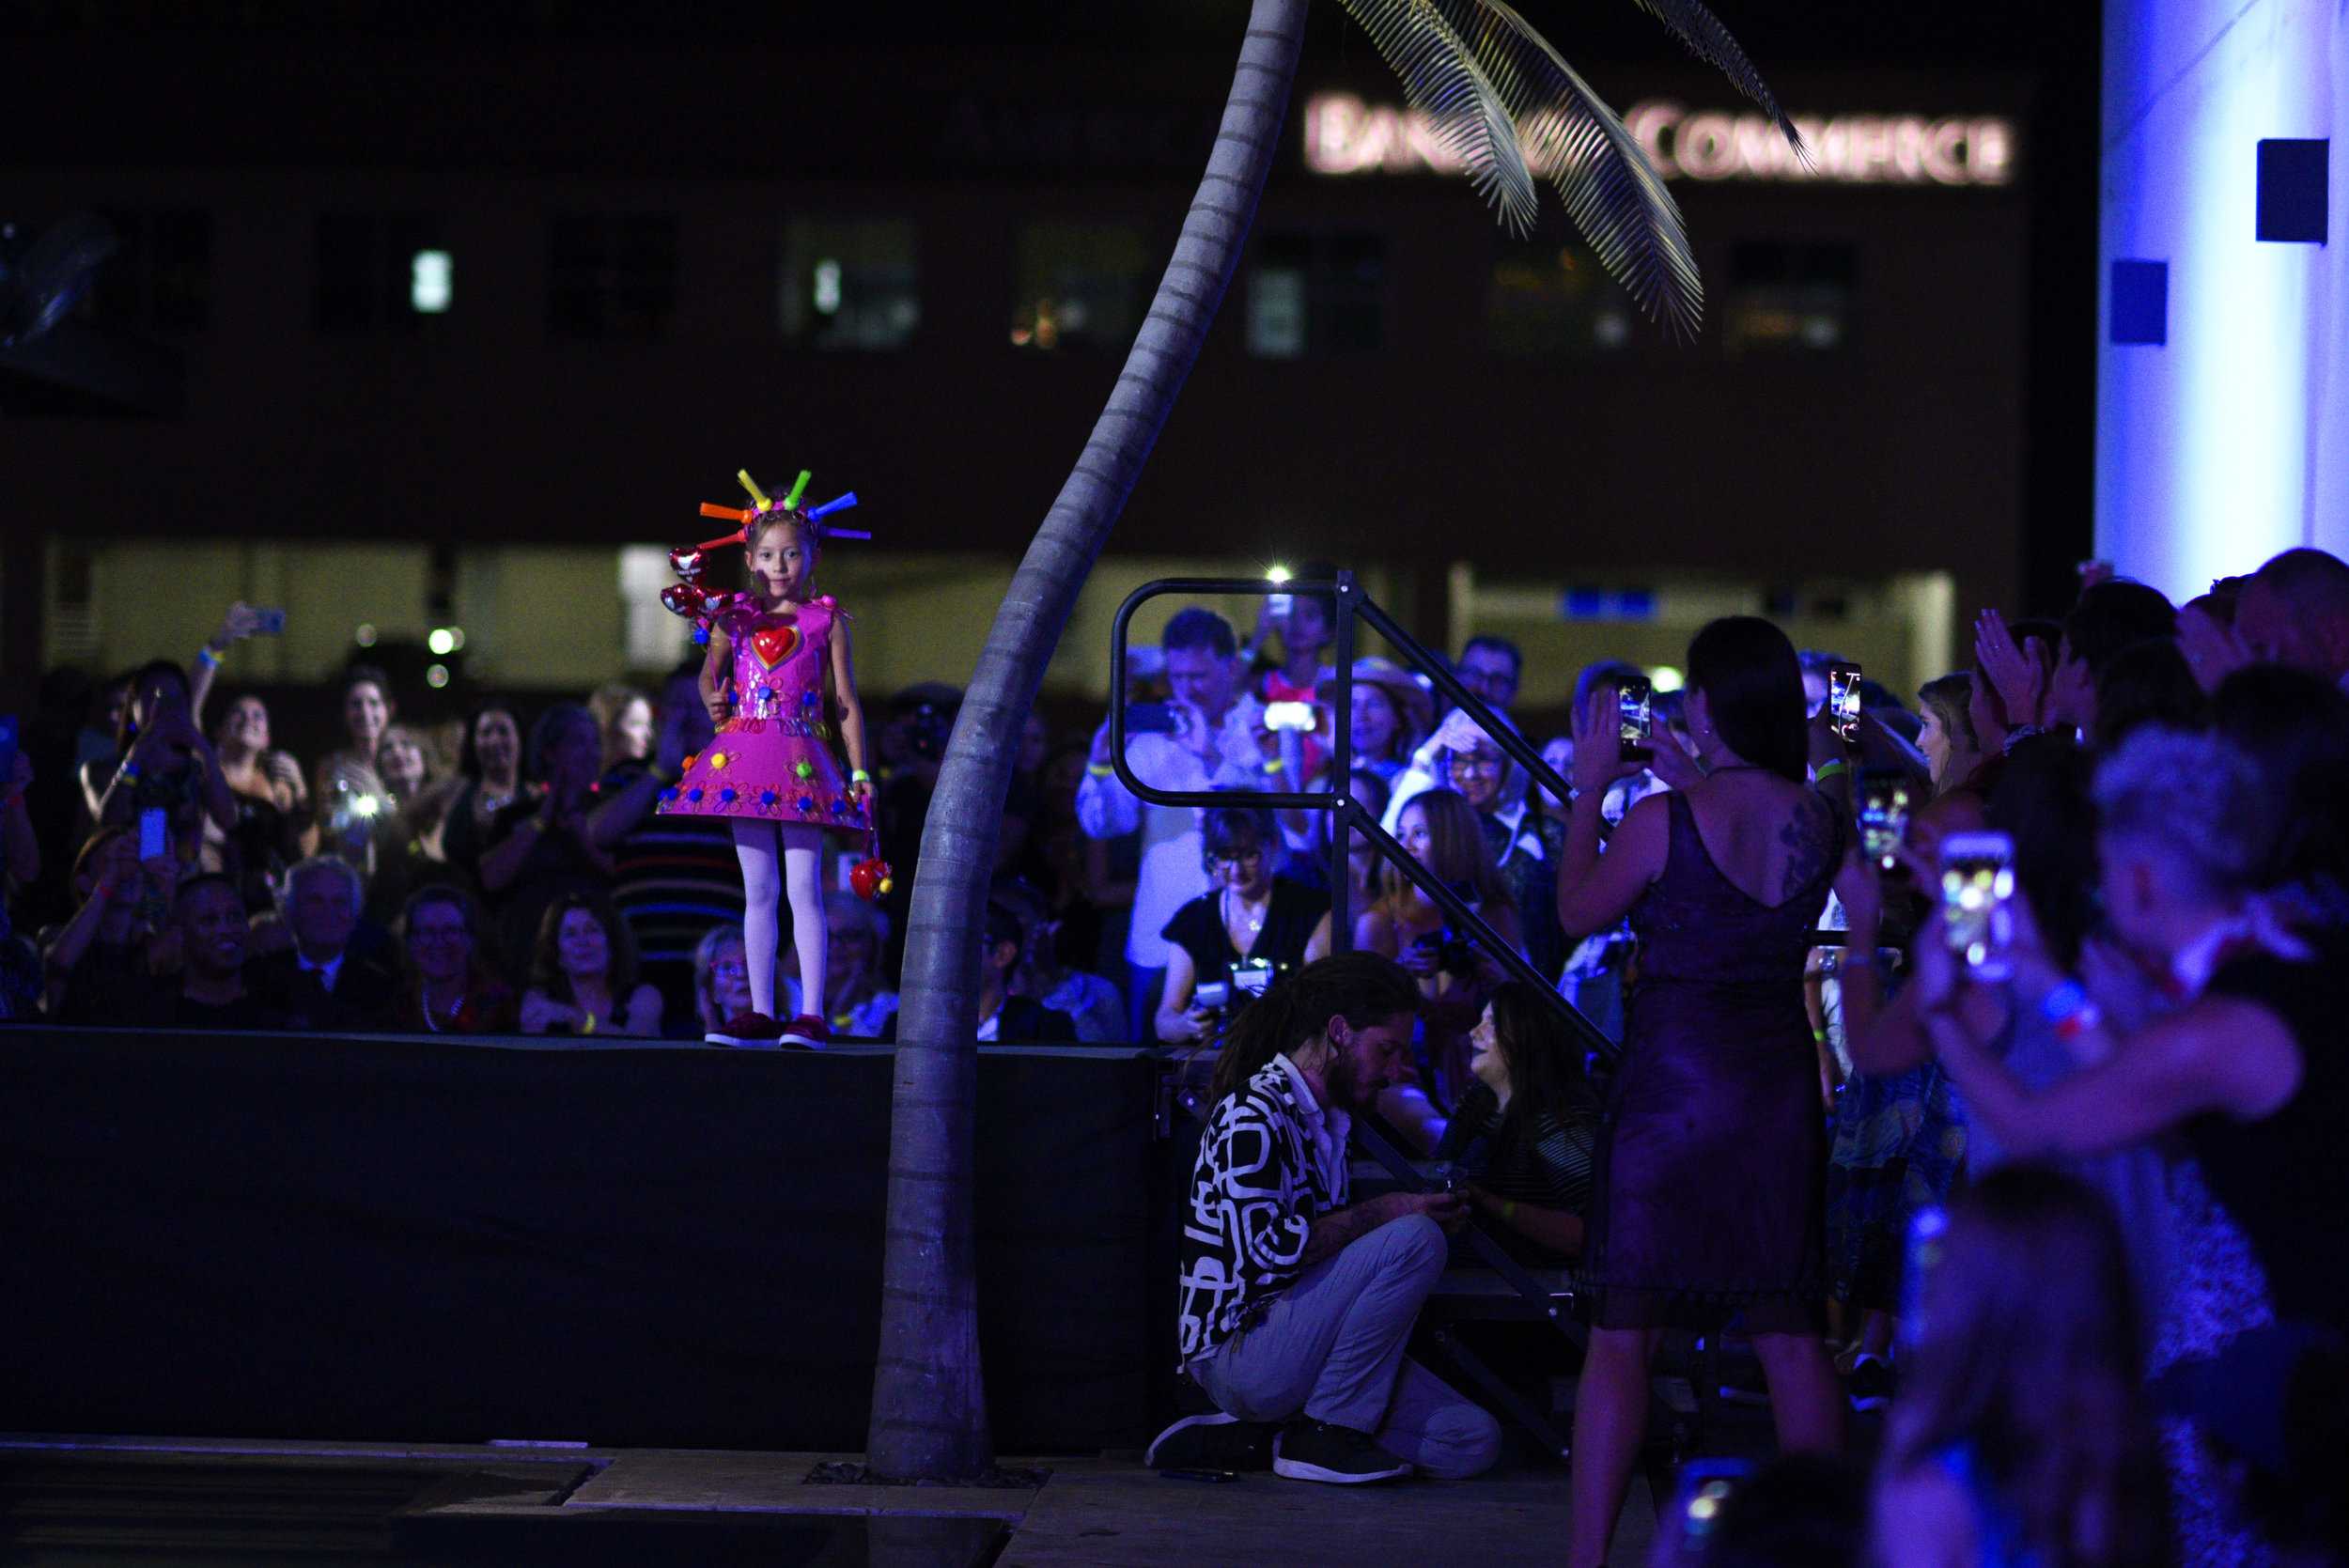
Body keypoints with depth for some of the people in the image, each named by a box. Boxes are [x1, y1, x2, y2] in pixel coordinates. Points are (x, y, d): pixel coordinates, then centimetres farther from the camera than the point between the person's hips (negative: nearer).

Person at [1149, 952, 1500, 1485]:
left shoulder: (1324, 1117, 17)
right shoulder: (1251, 1114, -14)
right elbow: (1268, 1248, -25)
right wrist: (1385, 1211, -17)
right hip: (1237, 1352, -10)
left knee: (1473, 1444, -4)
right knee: (1413, 1238, -24)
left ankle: (1244, 1438, 2)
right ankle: (1325, 1432, -14)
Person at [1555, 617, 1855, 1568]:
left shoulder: (1662, 819, -14)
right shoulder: (1821, 821, -2)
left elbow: (1578, 910, 1)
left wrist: (1592, 786, 9)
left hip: (1671, 1084, -4)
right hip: (1780, 1083, 4)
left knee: (1621, 1335, 1)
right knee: (1790, 1334, 11)